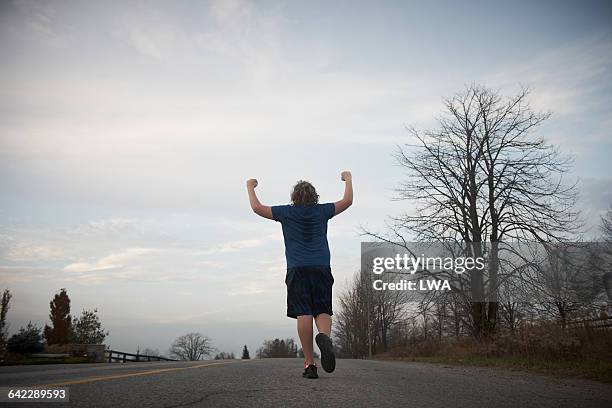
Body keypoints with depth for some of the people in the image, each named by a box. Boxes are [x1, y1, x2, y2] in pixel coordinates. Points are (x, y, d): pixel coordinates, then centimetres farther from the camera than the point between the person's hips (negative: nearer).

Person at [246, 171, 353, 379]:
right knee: (323, 311, 1)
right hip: (322, 268, 1)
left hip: (297, 270, -1)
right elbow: (347, 201, 20)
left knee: (304, 314, -6)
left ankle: (309, 363, -10)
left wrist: (250, 187, 30)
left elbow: (257, 207, 13)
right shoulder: (322, 211, 11)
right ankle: (324, 336, -32)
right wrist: (348, 180, 36)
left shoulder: (287, 212, 8)